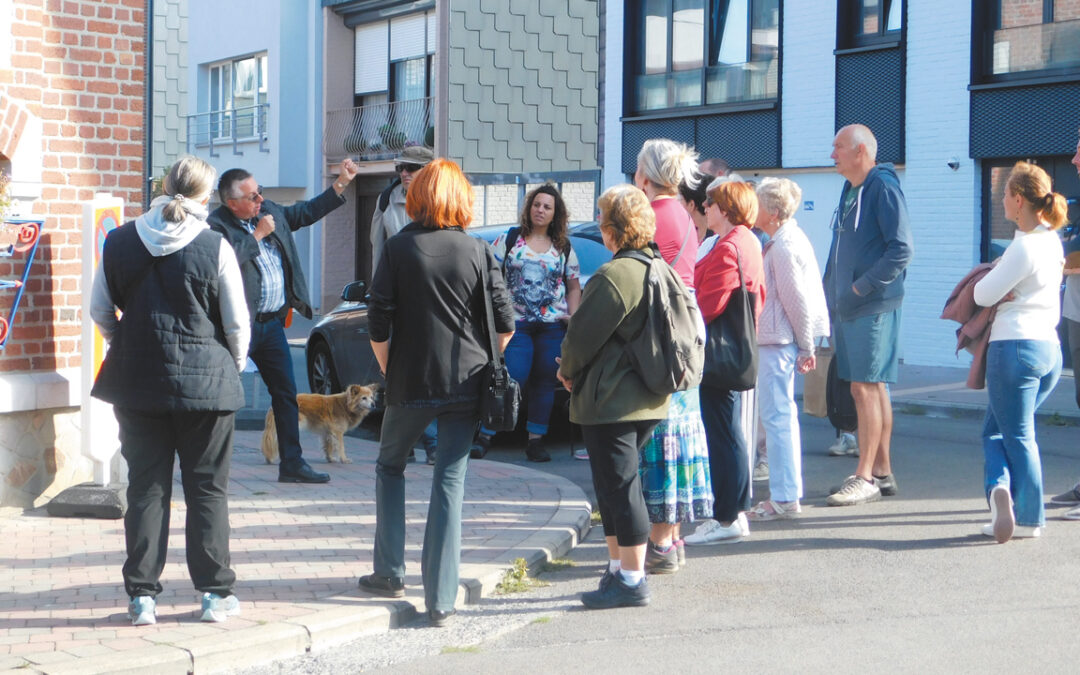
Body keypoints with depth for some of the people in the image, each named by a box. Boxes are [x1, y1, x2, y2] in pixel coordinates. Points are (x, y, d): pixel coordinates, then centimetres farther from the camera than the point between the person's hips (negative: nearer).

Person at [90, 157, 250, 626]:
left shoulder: (119, 242, 0)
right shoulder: (215, 248, -10)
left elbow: (100, 312, 8)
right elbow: (237, 322, -5)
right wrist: (233, 364, 13)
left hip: (137, 382, 3)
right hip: (205, 383, -2)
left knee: (146, 488, 8)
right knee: (208, 489, 7)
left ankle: (142, 596, 10)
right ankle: (215, 594, 10)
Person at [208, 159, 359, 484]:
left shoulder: (271, 212, 10)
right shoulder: (216, 225, -12)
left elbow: (307, 212, 23)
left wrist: (342, 183, 18)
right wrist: (258, 234, -19)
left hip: (272, 323, 7)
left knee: (286, 393, 9)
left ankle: (292, 463, 17)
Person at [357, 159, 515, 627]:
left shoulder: (399, 249, -4)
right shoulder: (478, 252, -1)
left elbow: (378, 325, -6)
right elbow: (505, 324, -2)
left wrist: (389, 372, 9)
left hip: (411, 383, -1)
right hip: (465, 385, 1)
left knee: (390, 466, 21)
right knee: (450, 482, 3)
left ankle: (390, 574, 22)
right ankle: (441, 598, -1)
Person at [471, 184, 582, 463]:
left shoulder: (564, 248, 12)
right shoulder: (509, 240, 6)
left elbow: (574, 286, 17)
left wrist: (572, 315, 2)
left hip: (553, 325, 3)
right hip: (516, 323, -2)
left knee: (545, 383, 3)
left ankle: (536, 440, 11)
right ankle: (484, 436, -1)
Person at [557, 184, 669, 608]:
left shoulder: (613, 276, -19)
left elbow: (583, 335, -17)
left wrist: (568, 371, 6)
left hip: (610, 400, -9)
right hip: (648, 398, 9)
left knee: (618, 487, -3)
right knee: (616, 486, 18)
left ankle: (631, 580, 1)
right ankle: (619, 568, 24)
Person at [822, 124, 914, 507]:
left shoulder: (883, 188, -12)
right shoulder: (849, 191, 16)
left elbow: (901, 250, -19)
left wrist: (862, 287, -18)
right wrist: (830, 296, 16)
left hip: (874, 307, -9)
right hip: (849, 309, 9)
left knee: (866, 387, -8)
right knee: (872, 388, 12)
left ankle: (865, 477, -4)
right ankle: (882, 472, 18)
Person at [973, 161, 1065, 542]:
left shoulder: (1023, 247, -16)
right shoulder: (1053, 241, 10)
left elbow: (984, 295, -13)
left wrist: (987, 280, 8)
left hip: (1015, 346, -8)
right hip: (1050, 348, 8)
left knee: (1017, 436, 1)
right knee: (997, 429, 16)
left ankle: (1030, 518, -1)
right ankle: (1002, 491, 4)